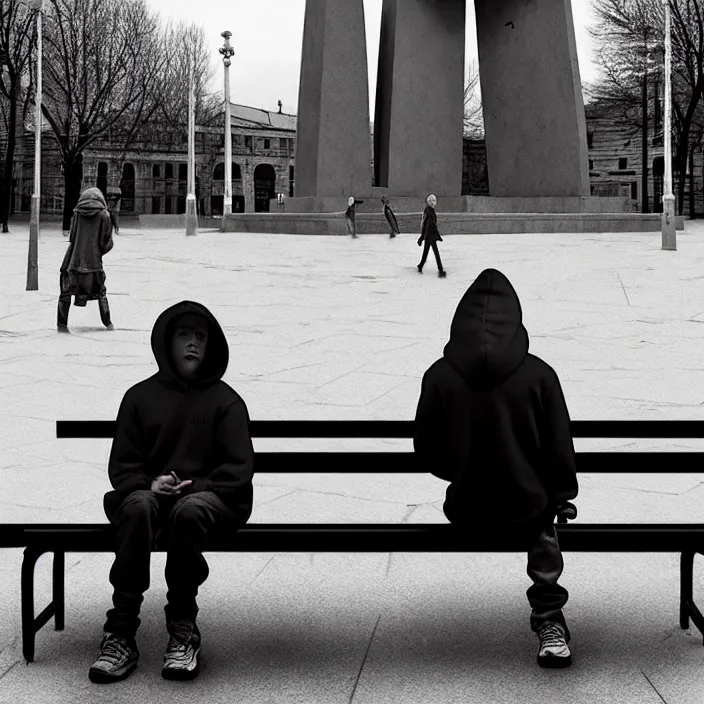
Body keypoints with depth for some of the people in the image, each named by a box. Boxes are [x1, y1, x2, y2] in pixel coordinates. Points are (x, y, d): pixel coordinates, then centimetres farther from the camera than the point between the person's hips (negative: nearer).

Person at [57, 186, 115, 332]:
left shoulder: (77, 213, 1)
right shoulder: (104, 215, -3)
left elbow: (72, 237, 6)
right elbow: (108, 242, -2)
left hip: (74, 259, 1)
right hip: (94, 261, 0)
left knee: (66, 291, 8)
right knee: (101, 292, 16)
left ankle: (62, 324, 4)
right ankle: (108, 323, 18)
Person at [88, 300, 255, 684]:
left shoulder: (226, 401, 8)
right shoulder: (140, 396, 12)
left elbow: (238, 469, 2)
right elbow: (121, 465, 9)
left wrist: (195, 487, -14)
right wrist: (149, 484, -12)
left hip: (207, 497, -1)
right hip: (149, 493, 2)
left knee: (189, 511, -38)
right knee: (137, 507, -35)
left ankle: (183, 627, -24)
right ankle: (120, 632, -35)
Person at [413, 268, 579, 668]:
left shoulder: (440, 376, -12)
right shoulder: (539, 374, -14)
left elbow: (426, 452, -2)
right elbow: (560, 449, -6)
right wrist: (563, 498, 13)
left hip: (465, 514, 1)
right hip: (527, 511, -1)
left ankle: (549, 619, 43)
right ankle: (549, 617, 33)